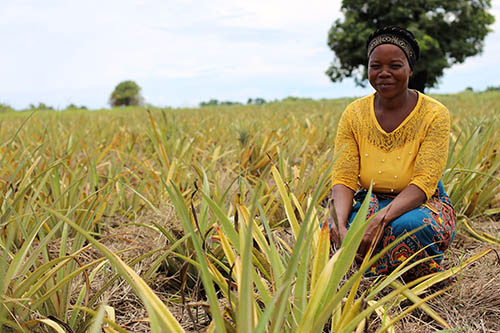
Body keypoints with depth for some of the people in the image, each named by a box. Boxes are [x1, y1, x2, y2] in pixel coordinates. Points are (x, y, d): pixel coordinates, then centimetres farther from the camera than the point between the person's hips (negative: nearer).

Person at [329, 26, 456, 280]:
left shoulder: (434, 115, -10)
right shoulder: (354, 115, -1)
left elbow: (424, 183, -20)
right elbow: (343, 180, -8)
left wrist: (381, 219, -36)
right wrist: (340, 222, -29)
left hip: (420, 204, -2)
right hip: (369, 204, 2)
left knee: (406, 225, -39)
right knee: (328, 231, -30)